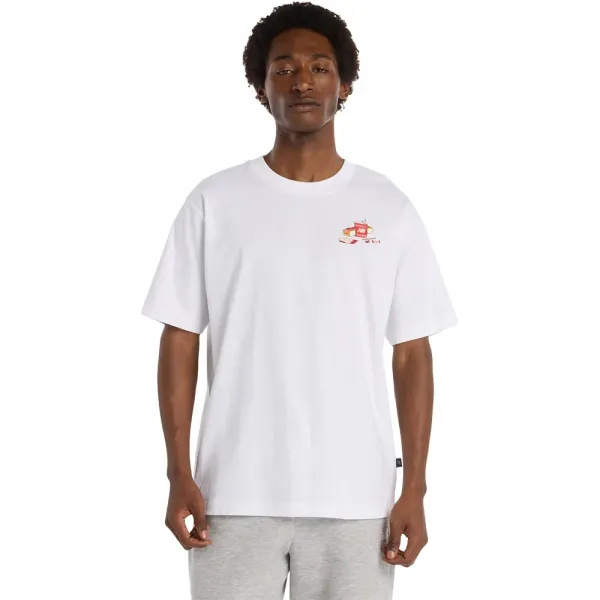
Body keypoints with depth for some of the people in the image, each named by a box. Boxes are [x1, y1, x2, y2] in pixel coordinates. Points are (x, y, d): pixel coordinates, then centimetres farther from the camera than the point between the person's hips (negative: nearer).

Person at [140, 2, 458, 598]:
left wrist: (414, 489, -1)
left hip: (355, 498, 1)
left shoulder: (388, 208, 3)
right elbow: (180, 342, 3)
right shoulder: (213, 202, 2)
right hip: (235, 494, 0)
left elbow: (411, 355, 4)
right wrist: (179, 475, -4)